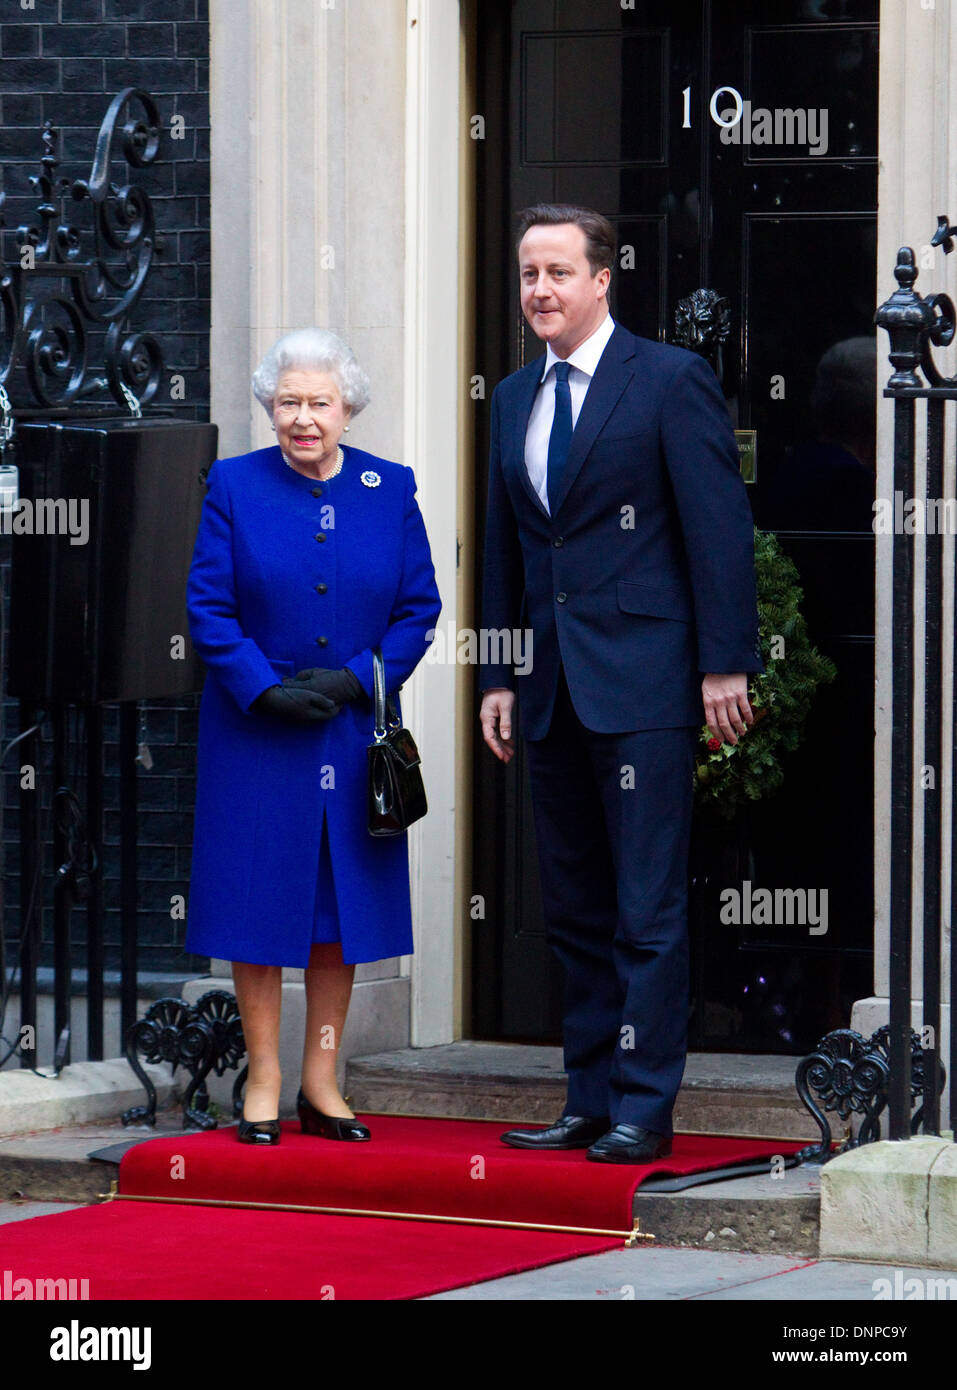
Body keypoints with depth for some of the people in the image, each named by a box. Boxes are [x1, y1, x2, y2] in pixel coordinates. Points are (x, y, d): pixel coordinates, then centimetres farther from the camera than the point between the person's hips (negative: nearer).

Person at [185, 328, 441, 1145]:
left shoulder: (391, 490, 4)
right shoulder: (234, 487, -1)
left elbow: (419, 607, 3)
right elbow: (208, 607, -3)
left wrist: (355, 679, -11)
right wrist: (266, 689, -15)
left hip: (354, 732, 2)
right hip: (255, 733, -2)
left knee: (342, 900, 5)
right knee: (259, 901, 1)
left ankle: (321, 1084, 14)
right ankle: (264, 1084, 9)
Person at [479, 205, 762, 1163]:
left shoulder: (670, 381, -4)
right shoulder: (514, 399, 16)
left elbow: (720, 527, -7)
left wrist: (724, 664, -12)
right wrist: (498, 675, 14)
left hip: (643, 686, -7)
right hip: (554, 688, 7)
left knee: (649, 907, -6)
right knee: (573, 909, 9)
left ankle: (644, 1110, -4)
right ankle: (591, 1102, 14)